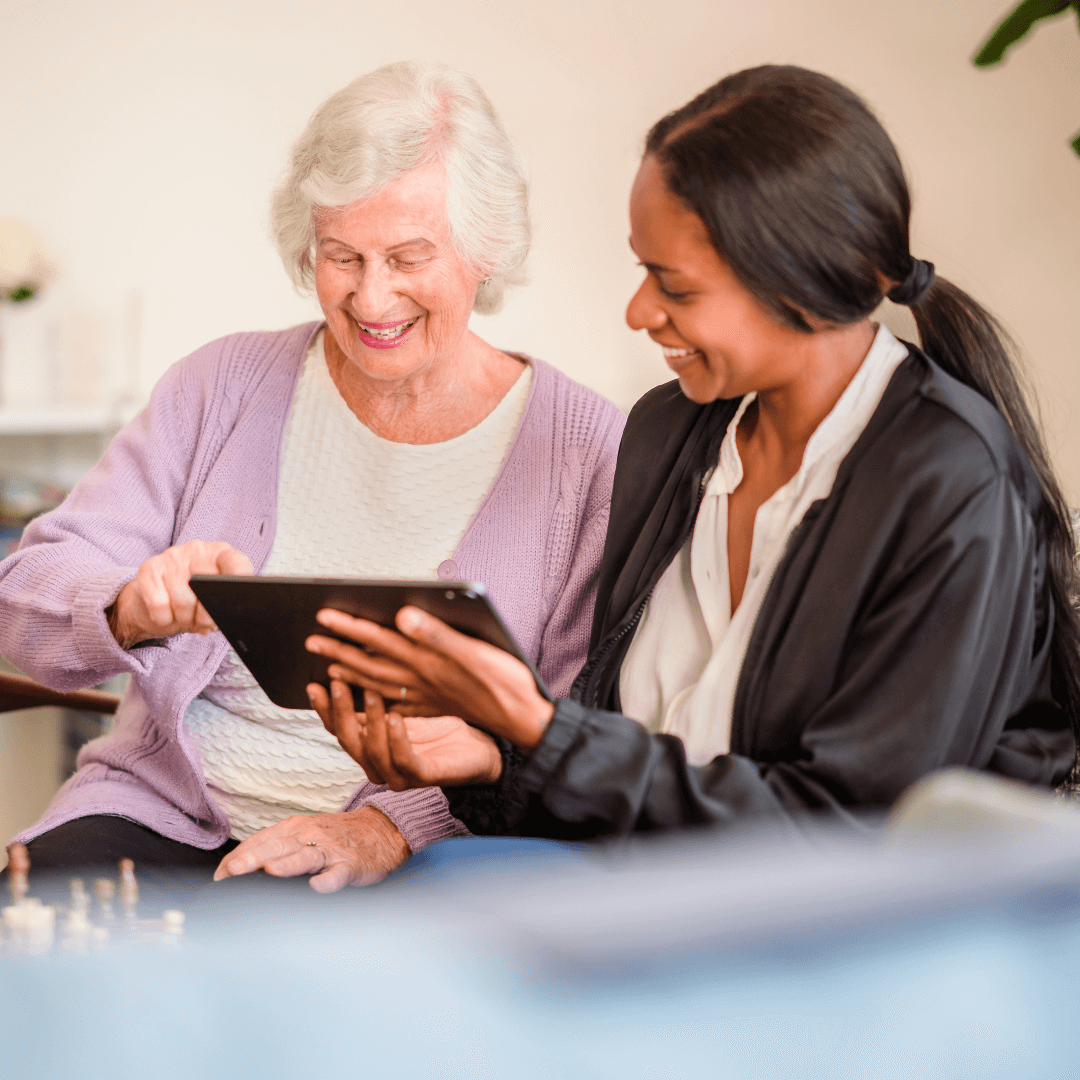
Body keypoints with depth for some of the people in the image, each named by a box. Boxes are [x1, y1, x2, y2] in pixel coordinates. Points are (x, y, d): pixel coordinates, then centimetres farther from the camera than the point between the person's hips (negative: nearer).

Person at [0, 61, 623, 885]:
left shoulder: (585, 449, -1)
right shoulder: (225, 386, 8)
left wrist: (394, 826, -21)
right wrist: (131, 610, -21)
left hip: (424, 857, -3)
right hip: (168, 812, 3)